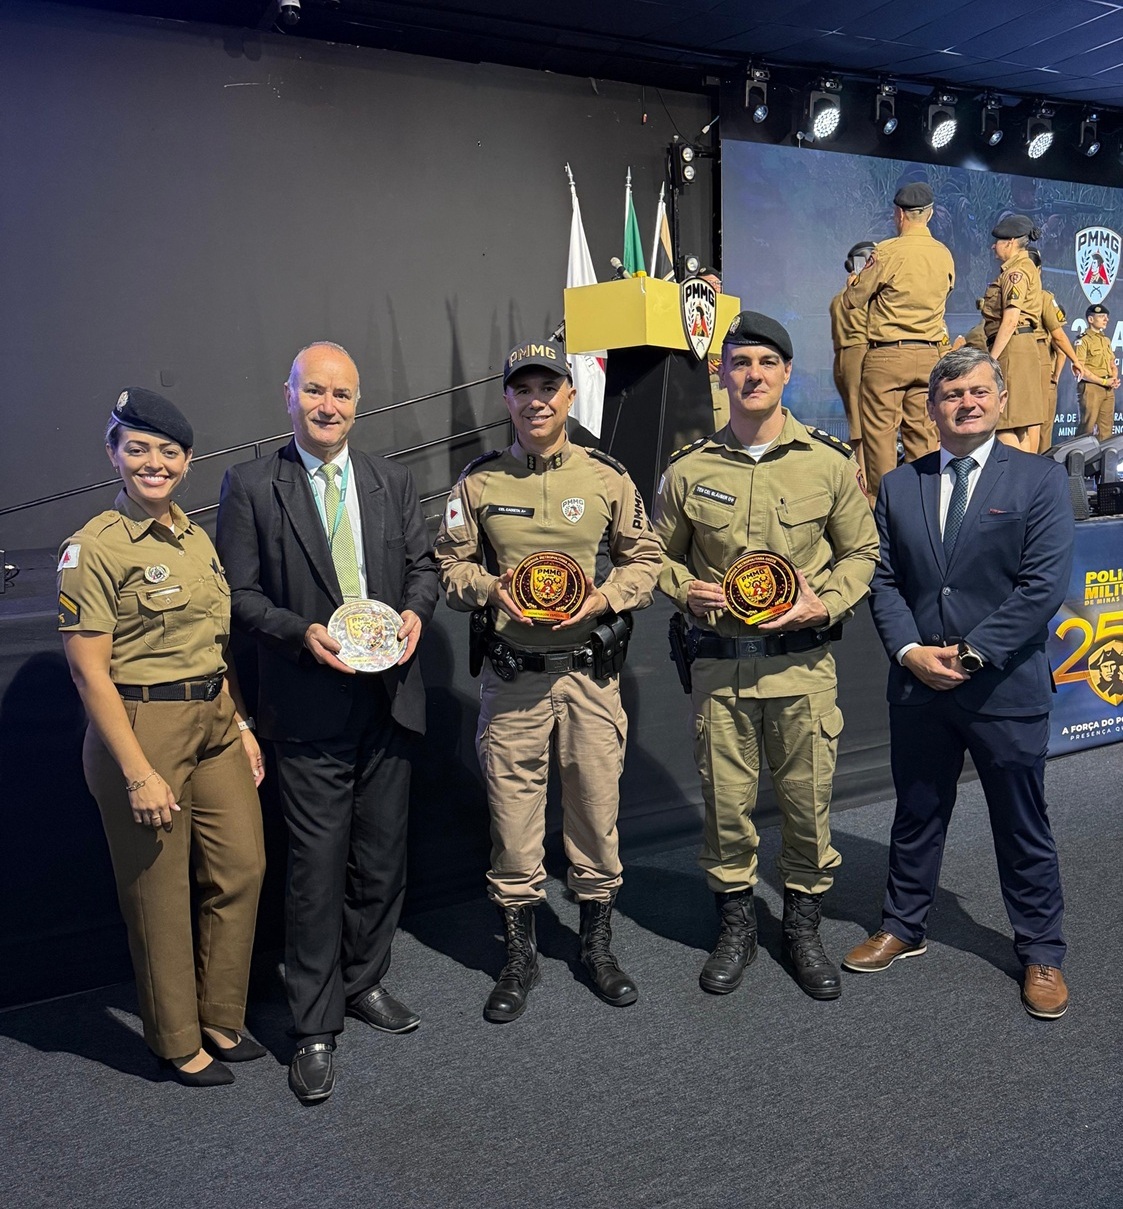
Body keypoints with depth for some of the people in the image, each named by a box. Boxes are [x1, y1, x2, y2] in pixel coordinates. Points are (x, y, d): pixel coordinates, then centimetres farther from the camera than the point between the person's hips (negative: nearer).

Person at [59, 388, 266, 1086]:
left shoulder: (198, 540, 11)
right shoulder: (95, 548, -11)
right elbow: (88, 670, -15)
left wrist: (242, 727, 10)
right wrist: (139, 774, -18)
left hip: (217, 725, 7)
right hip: (144, 730, -7)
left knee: (242, 868, 10)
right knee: (160, 892, 6)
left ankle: (221, 1018, 30)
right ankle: (178, 1043, 26)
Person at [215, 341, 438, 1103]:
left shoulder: (392, 481, 8)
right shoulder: (251, 486, -3)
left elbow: (423, 564, 12)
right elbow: (240, 592, -5)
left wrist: (417, 613, -9)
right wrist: (302, 632, -20)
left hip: (390, 700, 4)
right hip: (310, 710, -4)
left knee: (382, 858, 15)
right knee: (317, 867, 2)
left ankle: (365, 983, 37)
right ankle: (316, 1028, 18)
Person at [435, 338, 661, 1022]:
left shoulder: (607, 477, 2)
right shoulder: (480, 482, 2)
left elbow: (645, 557, 8)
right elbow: (451, 565, 7)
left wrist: (603, 598, -10)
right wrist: (493, 590, -13)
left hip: (590, 671, 0)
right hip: (512, 677, 0)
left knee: (596, 807, 9)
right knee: (512, 814, 6)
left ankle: (598, 945, 30)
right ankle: (520, 956, 25)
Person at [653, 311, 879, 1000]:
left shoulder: (828, 462, 1)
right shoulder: (689, 469, 3)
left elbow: (861, 550, 8)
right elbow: (662, 553, 13)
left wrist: (827, 604, -8)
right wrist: (686, 591, -7)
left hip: (802, 661, 0)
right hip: (719, 663, 1)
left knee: (808, 799, 8)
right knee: (726, 801, 8)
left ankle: (804, 926, 30)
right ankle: (736, 925, 29)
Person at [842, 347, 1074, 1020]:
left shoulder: (1041, 480, -4)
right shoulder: (899, 486, 7)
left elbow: (1044, 584, -12)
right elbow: (884, 580, 4)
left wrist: (972, 654, -16)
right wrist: (910, 651, -10)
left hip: (1007, 688, -3)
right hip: (918, 685, 3)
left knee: (1023, 826, 10)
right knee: (917, 815, 17)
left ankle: (1042, 953, 28)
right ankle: (904, 928, 35)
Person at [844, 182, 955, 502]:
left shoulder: (888, 251, -10)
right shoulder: (945, 256, 7)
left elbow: (852, 301, -4)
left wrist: (856, 281, 16)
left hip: (887, 354, -5)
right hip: (929, 354, 6)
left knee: (879, 429, 0)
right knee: (922, 430, 9)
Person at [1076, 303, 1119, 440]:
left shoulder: (1106, 340, 18)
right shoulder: (1083, 340, -6)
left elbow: (1113, 365, 22)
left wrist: (1114, 379, 0)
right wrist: (1103, 381, -15)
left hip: (1108, 390, 7)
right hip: (1091, 388, -7)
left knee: (1106, 430, 8)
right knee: (1087, 429, -5)